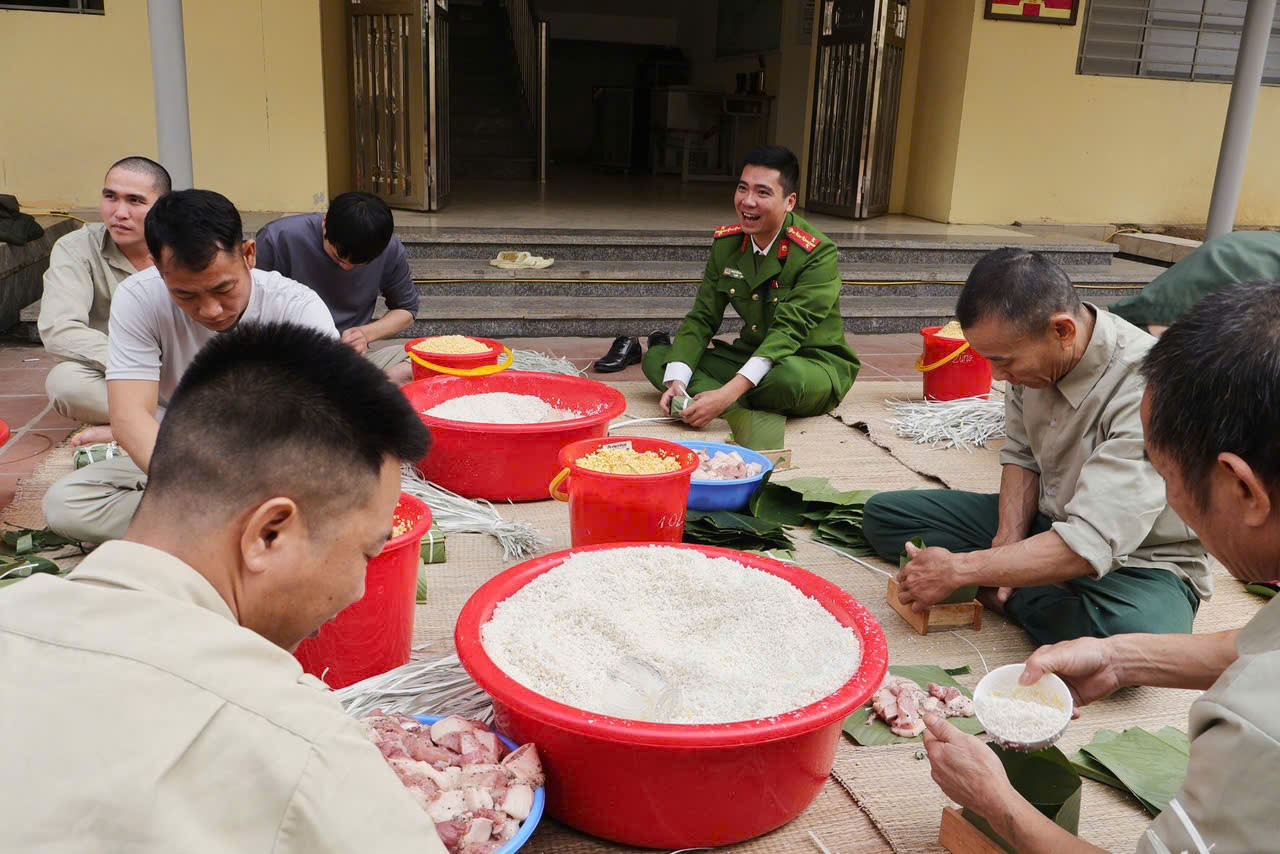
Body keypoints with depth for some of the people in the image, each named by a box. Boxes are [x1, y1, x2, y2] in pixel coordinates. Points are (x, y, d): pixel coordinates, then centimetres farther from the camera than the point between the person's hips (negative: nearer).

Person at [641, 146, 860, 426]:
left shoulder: (819, 253, -20)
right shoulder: (726, 243, -1)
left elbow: (789, 331, -29)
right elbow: (702, 318, -3)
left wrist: (729, 393, -41)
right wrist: (676, 382, -22)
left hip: (814, 364, -5)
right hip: (750, 355, 5)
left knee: (790, 377, -41)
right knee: (655, 357, -8)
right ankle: (746, 412, -22)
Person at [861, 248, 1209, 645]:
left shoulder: (1145, 388, -31)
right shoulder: (1031, 356, -9)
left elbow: (1093, 543, -33)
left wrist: (959, 569, -28)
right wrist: (1009, 542, -10)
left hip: (1139, 560, -7)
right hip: (1045, 525, 7)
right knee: (883, 513, -2)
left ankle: (1018, 599, -16)